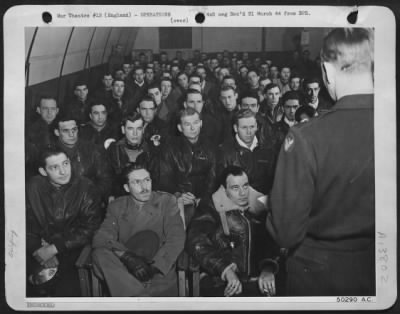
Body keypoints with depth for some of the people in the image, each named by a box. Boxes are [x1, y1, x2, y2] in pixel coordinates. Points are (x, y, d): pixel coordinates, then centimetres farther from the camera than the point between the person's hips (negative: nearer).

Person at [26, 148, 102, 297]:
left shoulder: (85, 187, -6)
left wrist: (55, 248, -16)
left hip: (72, 249, -2)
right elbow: (28, 226, 0)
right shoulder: (34, 187, 0)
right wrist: (38, 251, -18)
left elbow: (90, 227, -9)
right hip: (41, 247, 2)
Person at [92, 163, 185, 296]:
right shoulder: (117, 207, 9)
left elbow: (176, 238, -5)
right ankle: (139, 298, -31)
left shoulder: (167, 201, 6)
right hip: (125, 275, 3)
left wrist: (154, 266, -20)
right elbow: (100, 238, -6)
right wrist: (126, 256, -24)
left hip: (160, 274, -2)